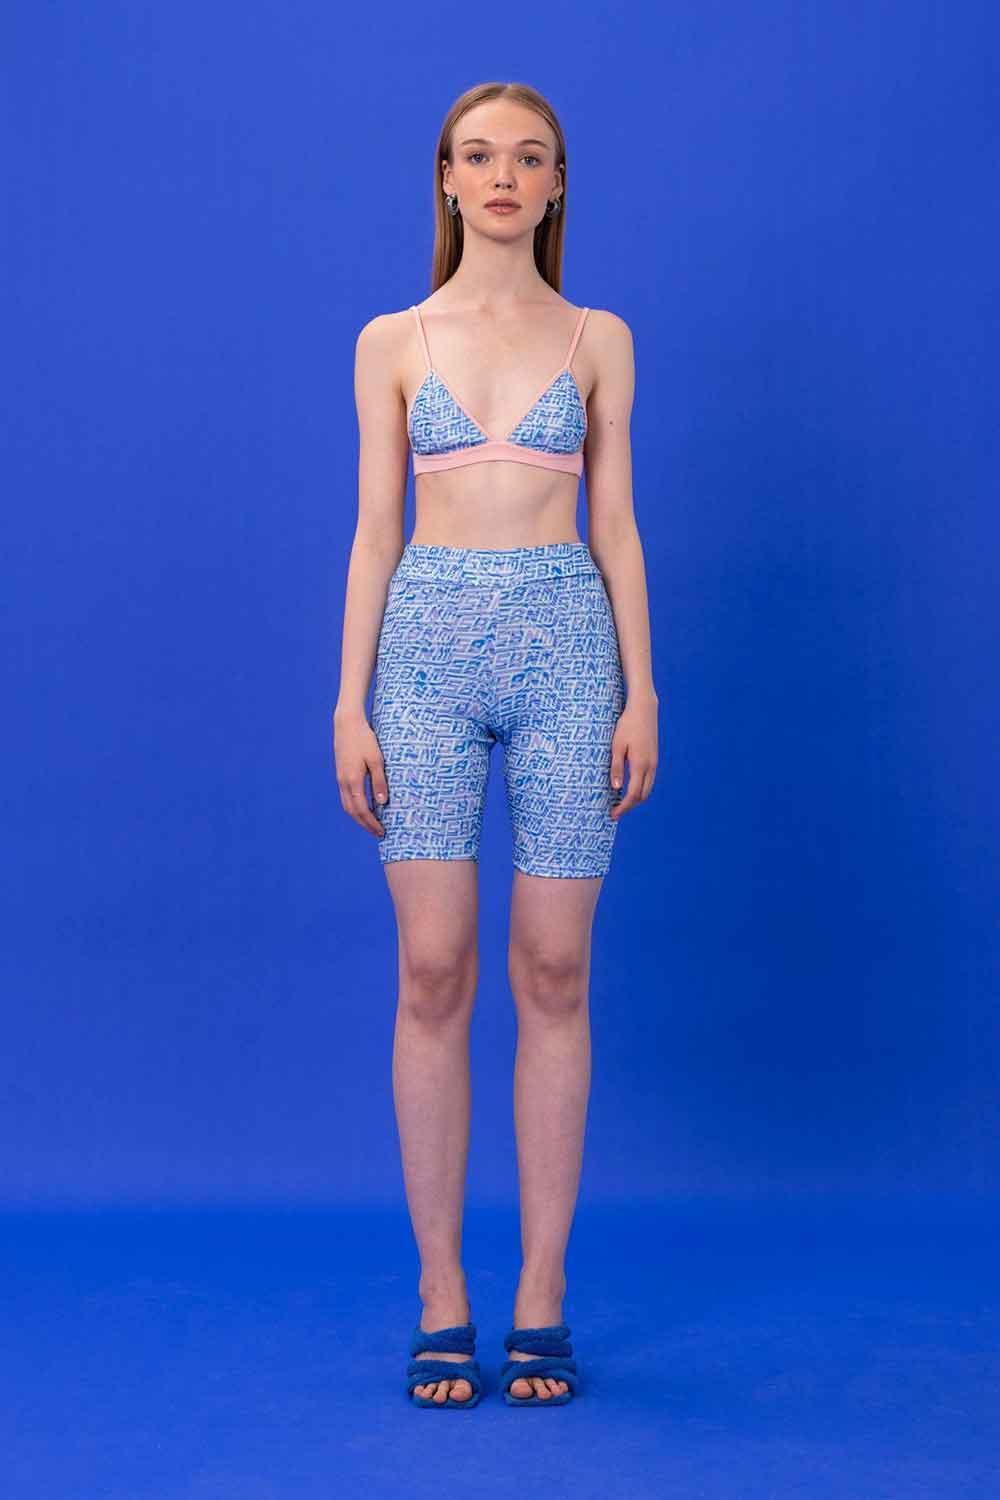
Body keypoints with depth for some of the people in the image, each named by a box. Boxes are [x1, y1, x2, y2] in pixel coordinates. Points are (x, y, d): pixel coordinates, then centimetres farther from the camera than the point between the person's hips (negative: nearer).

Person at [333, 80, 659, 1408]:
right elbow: (374, 525, 6)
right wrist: (350, 703, -1)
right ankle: (441, 1299, 7)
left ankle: (542, 1296, 11)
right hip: (427, 647, 0)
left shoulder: (599, 339, 10)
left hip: (565, 647, 0)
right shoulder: (392, 342, 9)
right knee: (433, 975, -2)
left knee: (553, 974, 1)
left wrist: (641, 691, -1)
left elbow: (615, 521, 7)